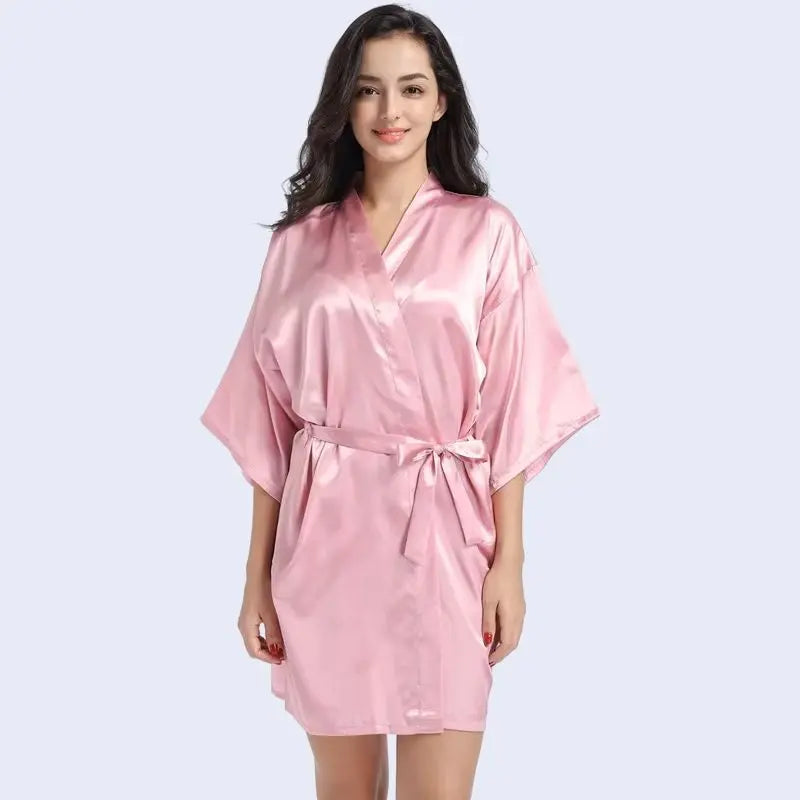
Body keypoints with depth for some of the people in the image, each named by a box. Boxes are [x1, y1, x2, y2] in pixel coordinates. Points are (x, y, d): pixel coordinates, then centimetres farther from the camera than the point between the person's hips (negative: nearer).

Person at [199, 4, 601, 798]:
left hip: (441, 534, -2)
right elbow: (271, 418, 6)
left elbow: (510, 408, 0)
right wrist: (258, 572, 4)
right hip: (325, 535, 2)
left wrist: (509, 558, -5)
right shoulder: (301, 239, 5)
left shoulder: (487, 232, 1)